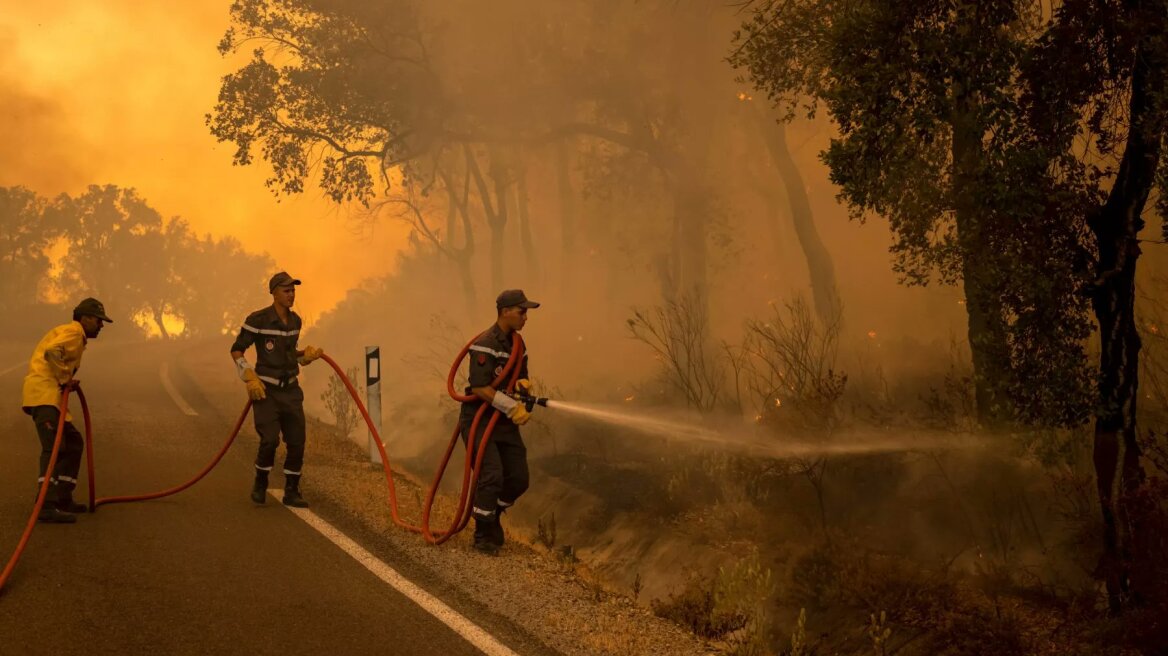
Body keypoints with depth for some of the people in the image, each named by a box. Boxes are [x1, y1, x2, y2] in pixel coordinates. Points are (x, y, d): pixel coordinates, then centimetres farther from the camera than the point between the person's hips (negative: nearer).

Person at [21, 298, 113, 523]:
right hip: (43, 394, -11)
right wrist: (64, 379, -16)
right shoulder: (74, 331, -5)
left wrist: (67, 380, 10)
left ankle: (62, 499, 17)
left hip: (51, 395, 11)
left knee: (74, 443, 16)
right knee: (54, 447, -19)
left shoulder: (76, 336, 27)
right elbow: (52, 352, -24)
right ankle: (46, 506, -27)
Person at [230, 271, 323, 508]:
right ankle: (260, 484, 9)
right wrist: (249, 378, -16)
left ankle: (291, 492, 15)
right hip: (266, 391, -6)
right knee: (270, 440, -17)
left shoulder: (295, 320, 7)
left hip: (291, 390, 6)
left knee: (297, 442, 1)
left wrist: (306, 355, 3)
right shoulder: (258, 320, -13)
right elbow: (236, 350, -6)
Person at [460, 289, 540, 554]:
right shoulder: (485, 345, -18)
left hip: (505, 422, 8)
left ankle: (493, 516, 29)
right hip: (478, 420, -8)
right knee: (492, 476, -17)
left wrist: (523, 384, -6)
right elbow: (480, 388, -24)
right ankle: (484, 536, -2)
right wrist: (513, 407, -24)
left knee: (518, 479, 3)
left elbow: (522, 376, 19)